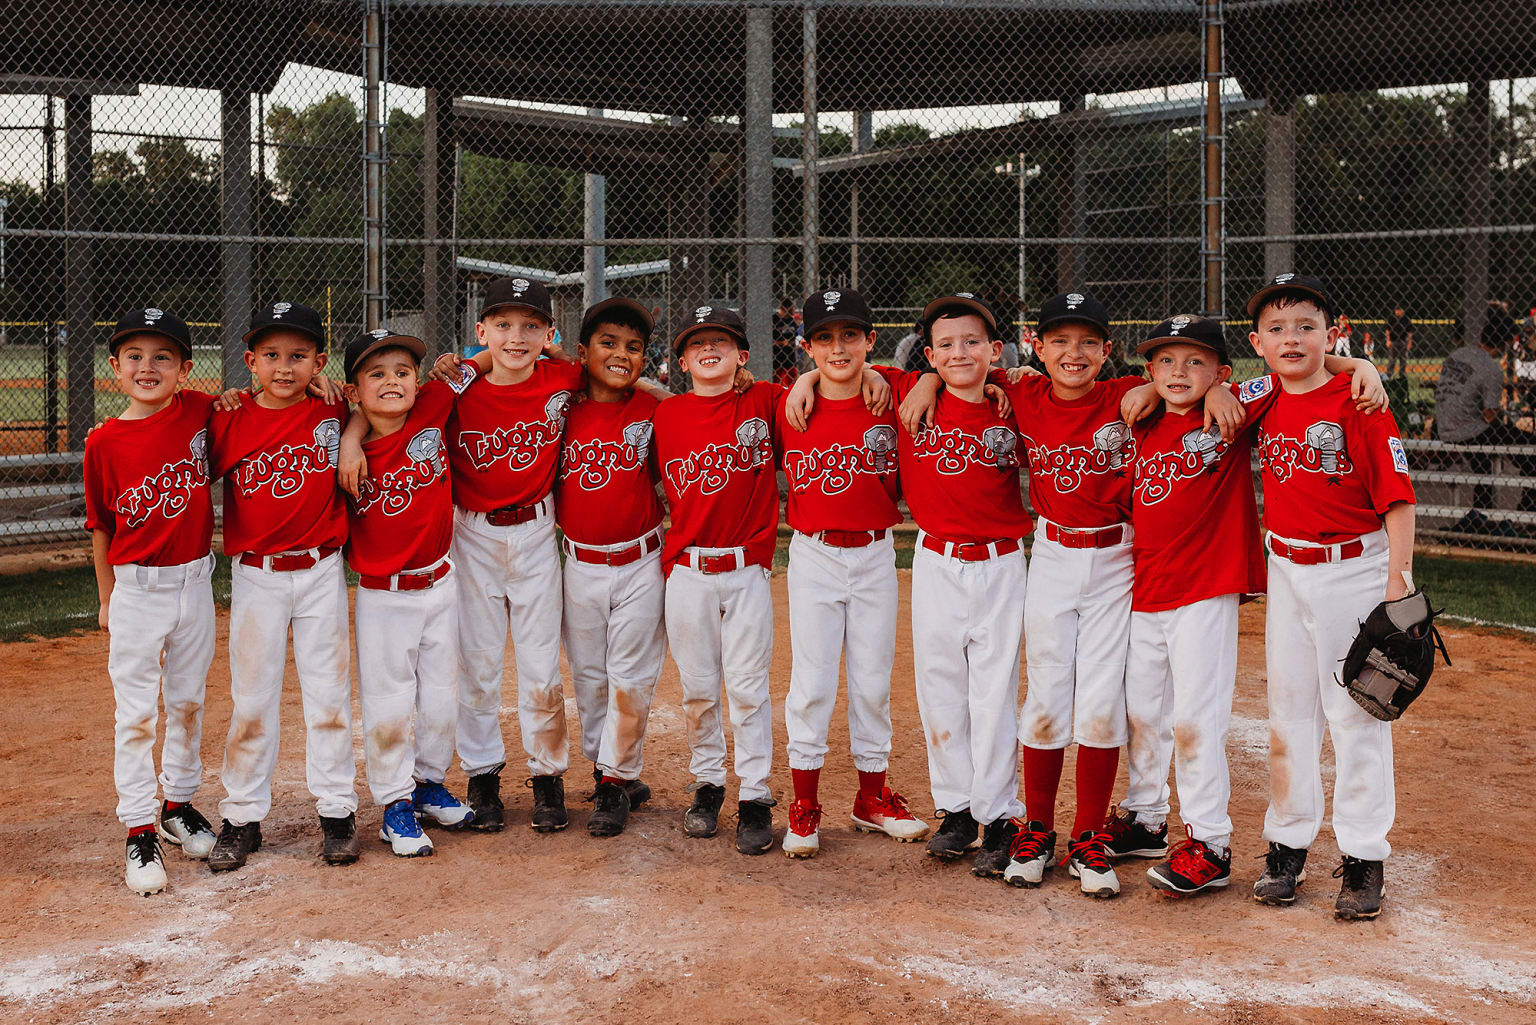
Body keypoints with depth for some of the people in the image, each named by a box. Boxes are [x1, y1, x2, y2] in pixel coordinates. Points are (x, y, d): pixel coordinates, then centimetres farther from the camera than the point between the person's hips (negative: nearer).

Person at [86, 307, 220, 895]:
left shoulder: (200, 412, -4)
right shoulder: (104, 443, -5)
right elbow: (101, 528, 4)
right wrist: (107, 600, 9)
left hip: (195, 583, 2)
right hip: (137, 589, -2)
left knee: (188, 702, 15)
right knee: (135, 713, 1)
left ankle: (179, 806, 32)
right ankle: (140, 831, 11)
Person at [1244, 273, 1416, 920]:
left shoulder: (1358, 402, -13)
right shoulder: (1263, 398, 2)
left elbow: (1397, 498, -13)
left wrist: (1399, 579, -17)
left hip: (1355, 570, -5)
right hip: (1286, 570, 5)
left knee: (1356, 715, 1)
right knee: (1289, 712, 12)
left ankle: (1363, 860, 12)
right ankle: (1287, 847, 24)